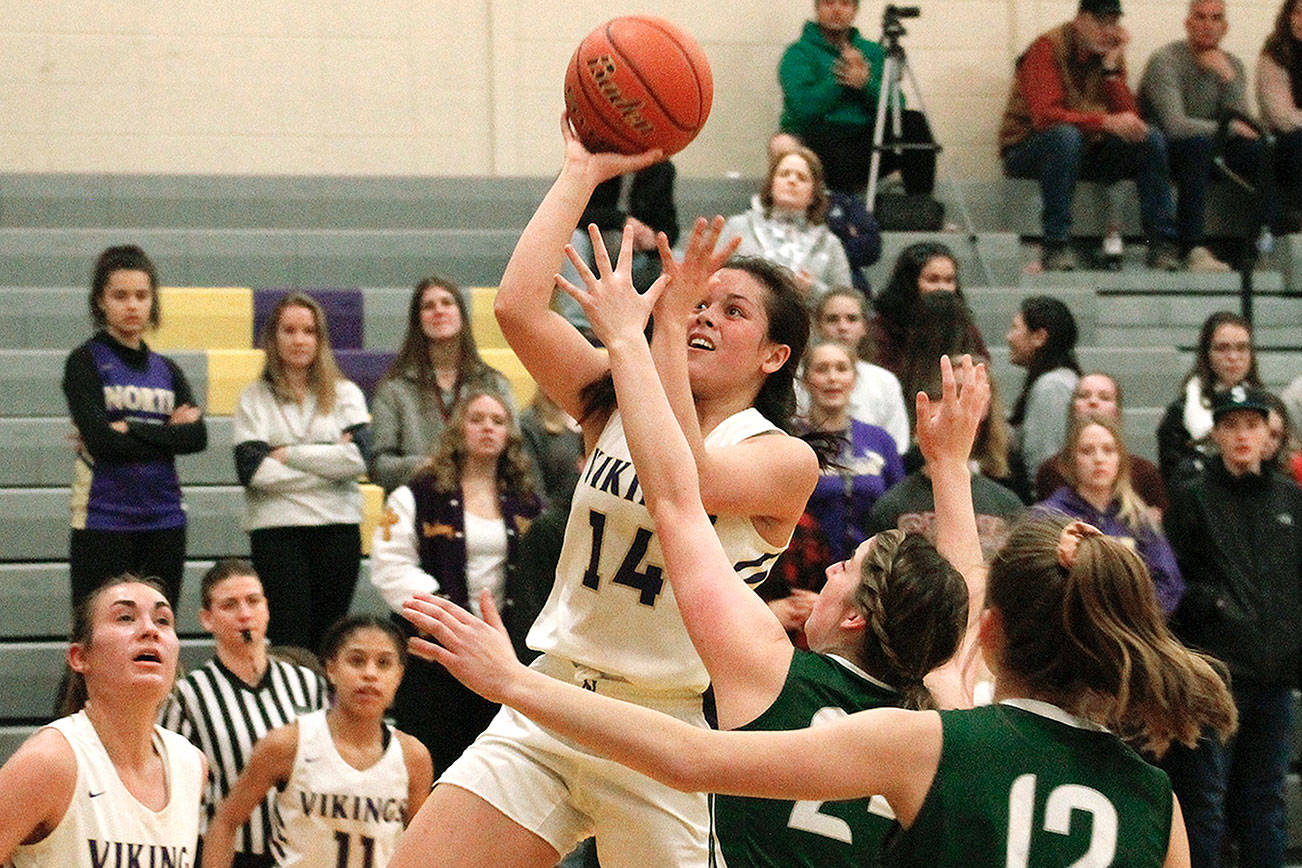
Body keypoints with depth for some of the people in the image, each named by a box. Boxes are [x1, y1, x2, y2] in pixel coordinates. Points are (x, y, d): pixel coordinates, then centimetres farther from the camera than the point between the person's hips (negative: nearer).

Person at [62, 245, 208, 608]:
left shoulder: (166, 370, 14)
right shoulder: (85, 361, 1)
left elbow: (197, 437, -2)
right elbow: (100, 438, -13)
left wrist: (130, 430, -12)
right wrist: (168, 434, -6)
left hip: (164, 520, 5)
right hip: (103, 521, -5)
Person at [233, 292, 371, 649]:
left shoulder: (346, 394, 11)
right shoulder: (254, 399, 8)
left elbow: (358, 457, -6)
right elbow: (253, 470, -7)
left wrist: (289, 455, -7)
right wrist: (328, 463, -6)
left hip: (338, 528, 2)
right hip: (276, 529, -2)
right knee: (290, 641, -9)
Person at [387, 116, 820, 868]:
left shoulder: (786, 460, -4)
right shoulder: (619, 404, 10)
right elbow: (518, 306, -4)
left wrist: (666, 324, -20)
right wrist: (583, 171, 0)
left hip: (662, 728, -4)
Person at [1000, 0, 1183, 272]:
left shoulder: (1111, 54, 4)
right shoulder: (1047, 49, -15)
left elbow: (1130, 120, -6)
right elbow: (1044, 116, -29)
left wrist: (1111, 67, -17)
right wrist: (1106, 123, -38)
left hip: (1088, 151, 6)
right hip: (1027, 152, -6)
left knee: (1152, 138, -13)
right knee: (1065, 135, -38)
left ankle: (1163, 246, -16)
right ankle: (1057, 247, -37)